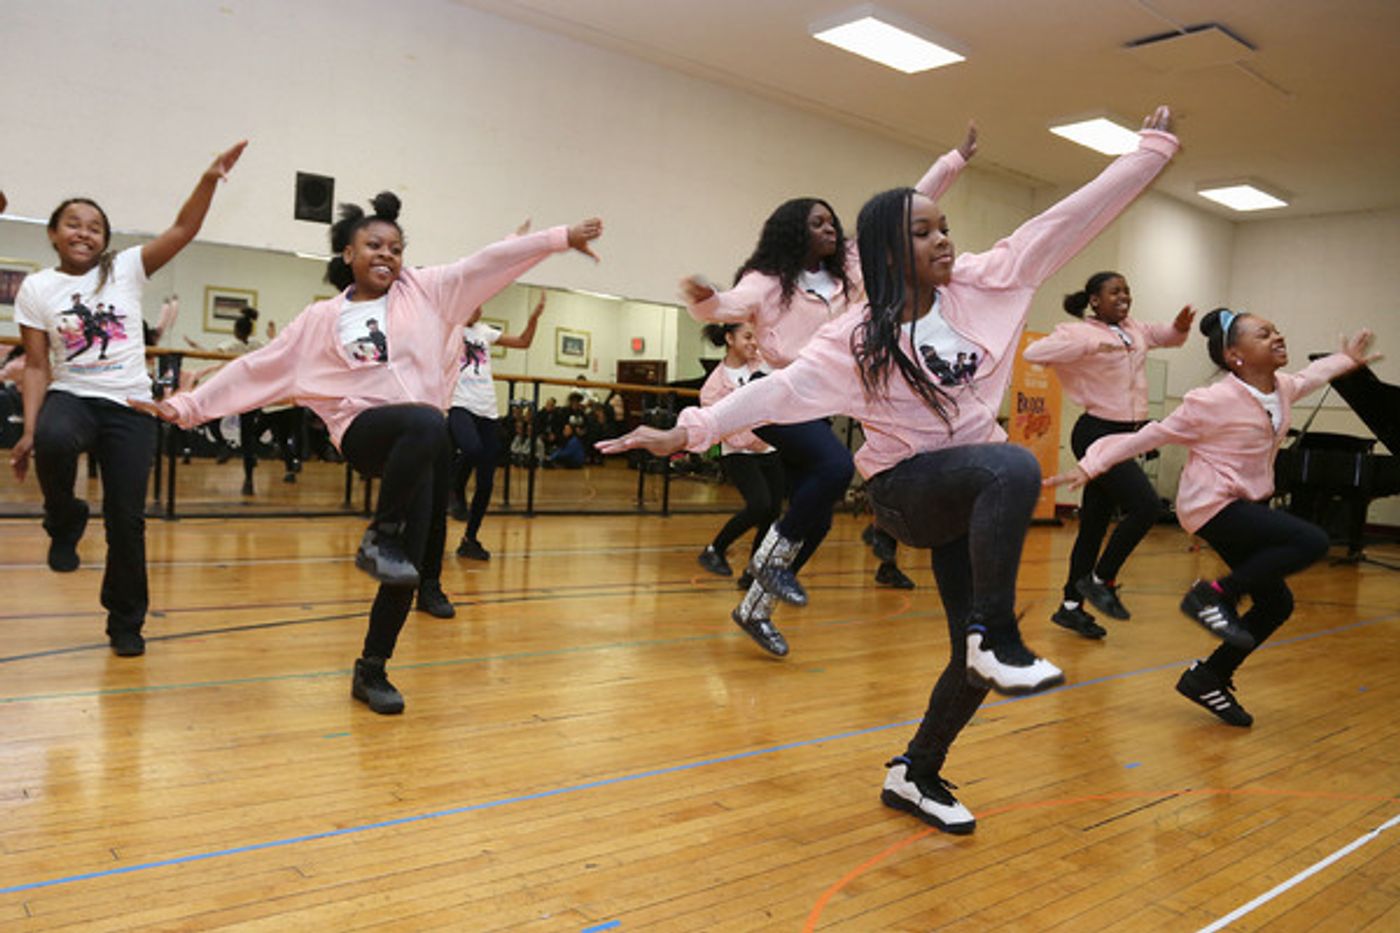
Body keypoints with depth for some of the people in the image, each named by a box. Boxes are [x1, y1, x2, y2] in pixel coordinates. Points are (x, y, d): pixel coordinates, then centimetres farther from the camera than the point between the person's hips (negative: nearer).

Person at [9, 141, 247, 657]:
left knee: (127, 519, -2)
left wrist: (209, 179, -23)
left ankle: (126, 622, 18)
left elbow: (182, 230, -8)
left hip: (129, 405, 0)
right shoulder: (36, 289, 3)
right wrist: (28, 431, -9)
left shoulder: (126, 269, 2)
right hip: (71, 396, 0)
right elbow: (37, 366, 1)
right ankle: (66, 522, -5)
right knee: (53, 441, -38)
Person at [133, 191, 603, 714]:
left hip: (423, 449, 3)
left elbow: (490, 261, 6)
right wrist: (190, 405, 11)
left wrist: (561, 237, 0)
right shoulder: (322, 319, 13)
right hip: (366, 430, -2)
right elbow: (258, 368, 15)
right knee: (426, 424, -38)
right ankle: (380, 537, -20)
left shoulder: (425, 290, 13)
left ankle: (371, 671, 17)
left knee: (409, 566, -1)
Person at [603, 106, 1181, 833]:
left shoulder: (984, 284, -3)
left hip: (972, 490, 5)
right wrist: (691, 430, -28)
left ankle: (916, 773, 27)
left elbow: (1076, 216, 0)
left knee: (978, 658, 5)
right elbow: (782, 389, -19)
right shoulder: (859, 337, -13)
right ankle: (998, 636, -25)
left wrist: (1152, 149, 1)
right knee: (1015, 468, -37)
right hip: (908, 490, -5)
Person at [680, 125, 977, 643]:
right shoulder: (768, 280, -3)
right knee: (836, 466, -31)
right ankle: (771, 556, -11)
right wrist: (703, 299, -45)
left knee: (816, 518, 4)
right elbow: (727, 306, -20)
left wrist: (955, 159, 16)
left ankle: (754, 608, 18)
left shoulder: (849, 270, 12)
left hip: (819, 404, 7)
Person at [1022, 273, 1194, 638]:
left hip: (1126, 435, 8)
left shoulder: (1136, 330, 13)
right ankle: (1100, 580, 1)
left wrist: (1180, 327, 7)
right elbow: (1034, 352, -24)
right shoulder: (1079, 332, -10)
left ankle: (1071, 607, 18)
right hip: (1097, 433, -8)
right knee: (1146, 506, -18)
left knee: (1095, 523, 10)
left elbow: (1165, 337, 30)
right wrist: (1090, 347, -28)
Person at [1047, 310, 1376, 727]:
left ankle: (1207, 679, 18)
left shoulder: (1283, 389, 4)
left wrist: (1347, 359, 43)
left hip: (1248, 504, 9)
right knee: (1312, 542, -23)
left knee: (1276, 604, 7)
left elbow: (1312, 376, 30)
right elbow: (1150, 436, -15)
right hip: (1213, 505, -9)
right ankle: (1213, 595, -12)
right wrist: (1090, 466, -17)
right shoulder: (1214, 402, -19)